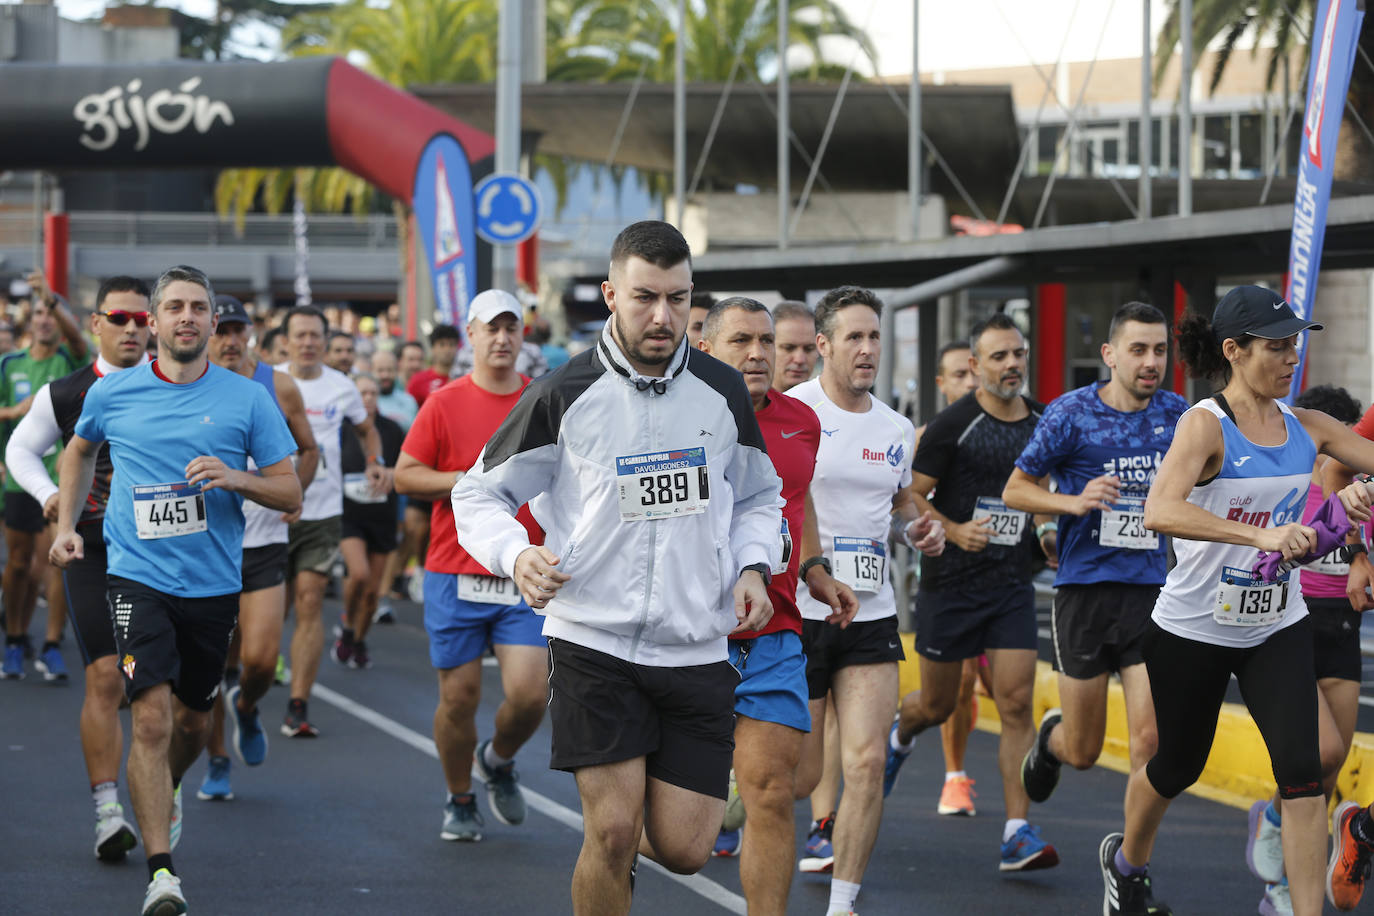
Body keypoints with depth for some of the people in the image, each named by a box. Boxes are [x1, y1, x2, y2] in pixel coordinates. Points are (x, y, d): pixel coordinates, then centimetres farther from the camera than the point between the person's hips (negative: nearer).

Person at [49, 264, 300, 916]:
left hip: (214, 585, 2)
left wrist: (236, 478, -17)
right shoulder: (111, 394, 1)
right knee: (152, 716, -17)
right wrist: (66, 525, 13)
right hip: (138, 576, -2)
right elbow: (79, 451, 23)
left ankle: (165, 794, 51)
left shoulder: (247, 399, -1)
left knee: (192, 720, 16)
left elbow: (291, 493, 1)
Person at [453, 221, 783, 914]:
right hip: (594, 642, -3)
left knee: (684, 849, 0)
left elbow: (757, 496, 20)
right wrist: (517, 555, -16)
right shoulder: (563, 397, -4)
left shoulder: (723, 393, 5)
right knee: (612, 833, -10)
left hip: (698, 649, 3)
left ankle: (629, 837, 35)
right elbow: (479, 493, 3)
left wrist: (753, 568, 1)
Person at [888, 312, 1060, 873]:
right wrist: (954, 531, -22)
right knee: (937, 704, 10)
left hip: (1012, 583, 3)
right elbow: (911, 496, -7)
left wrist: (1047, 532, 4)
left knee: (1017, 704, -8)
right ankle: (898, 737, 47)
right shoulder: (952, 425, -9)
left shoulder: (1043, 424, 6)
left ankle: (1017, 832, -8)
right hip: (950, 580, -3)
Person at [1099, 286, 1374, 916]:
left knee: (1301, 767, -12)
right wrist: (1261, 536, -45)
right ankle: (1126, 859, 45)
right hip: (1195, 629, -4)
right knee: (1179, 765, 15)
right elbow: (1159, 512, -34)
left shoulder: (1306, 427, 0)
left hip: (1278, 625, 4)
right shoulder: (1205, 424, -18)